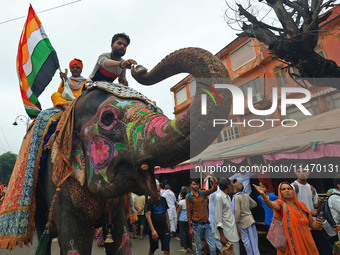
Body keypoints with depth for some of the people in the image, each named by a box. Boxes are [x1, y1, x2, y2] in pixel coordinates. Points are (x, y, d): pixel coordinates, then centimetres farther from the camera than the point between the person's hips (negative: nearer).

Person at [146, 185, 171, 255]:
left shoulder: (163, 199, 3)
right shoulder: (151, 201, -11)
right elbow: (148, 215, -19)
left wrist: (168, 223, 18)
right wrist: (153, 230, -26)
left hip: (164, 229, 3)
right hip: (154, 230, -3)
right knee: (152, 249, 15)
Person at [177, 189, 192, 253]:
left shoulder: (181, 202, -13)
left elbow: (179, 211, -8)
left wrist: (177, 219, 3)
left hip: (182, 219, -5)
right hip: (188, 219, 5)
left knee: (182, 233, 3)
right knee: (188, 232, 12)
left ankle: (185, 248, 6)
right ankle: (190, 247, 18)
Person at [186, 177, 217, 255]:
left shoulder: (203, 193, 6)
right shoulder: (188, 196, -3)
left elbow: (214, 189, -9)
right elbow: (188, 213, -3)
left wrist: (215, 181, -27)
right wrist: (190, 227, -4)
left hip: (206, 224, 3)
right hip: (196, 225, -3)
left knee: (213, 247, 3)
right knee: (199, 248, 8)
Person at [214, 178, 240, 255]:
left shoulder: (228, 197, 12)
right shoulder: (219, 197, -16)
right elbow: (218, 217, -18)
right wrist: (221, 235, -19)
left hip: (233, 229, 8)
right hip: (226, 231, -8)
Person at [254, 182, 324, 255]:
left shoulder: (301, 205, 5)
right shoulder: (281, 204, -10)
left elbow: (311, 224, 12)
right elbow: (272, 204, -34)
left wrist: (317, 225, -12)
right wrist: (264, 195, -55)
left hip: (306, 244, 4)